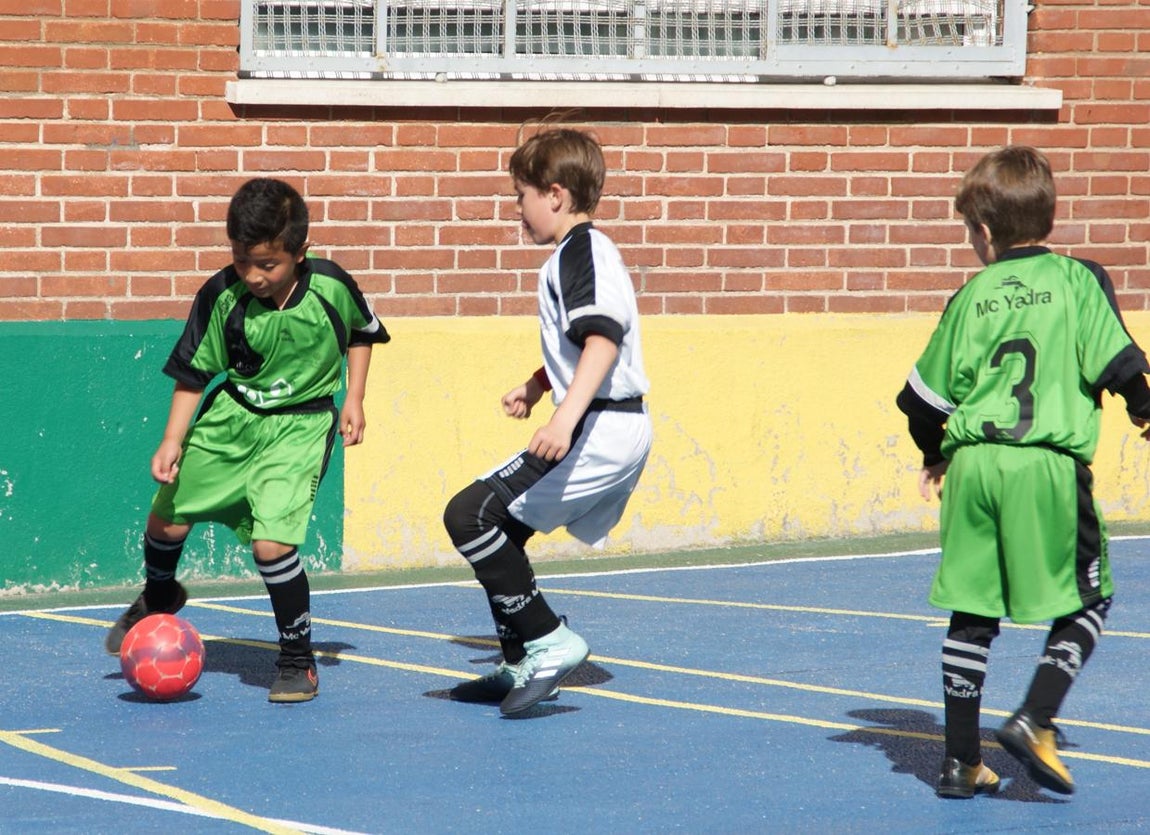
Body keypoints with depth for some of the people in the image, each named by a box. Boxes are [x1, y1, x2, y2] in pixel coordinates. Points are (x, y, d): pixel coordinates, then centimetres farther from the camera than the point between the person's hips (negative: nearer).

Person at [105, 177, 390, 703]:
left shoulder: (330, 287, -19)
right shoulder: (221, 296, -18)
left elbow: (362, 334, 5)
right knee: (167, 518, 10)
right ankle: (157, 598, 47)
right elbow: (193, 374, -7)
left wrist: (353, 398, -1)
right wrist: (173, 440, -16)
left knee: (271, 541, -19)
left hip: (300, 425, -3)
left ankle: (298, 661, 2)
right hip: (231, 416, 3)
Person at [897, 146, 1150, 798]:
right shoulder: (1079, 280, 2)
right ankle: (1034, 722, -7)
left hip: (973, 463, 3)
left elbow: (926, 395, 12)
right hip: (1050, 463, -3)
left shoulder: (971, 297, 9)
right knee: (1087, 602, 11)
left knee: (972, 614, 10)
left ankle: (962, 760, 13)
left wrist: (936, 455, 30)